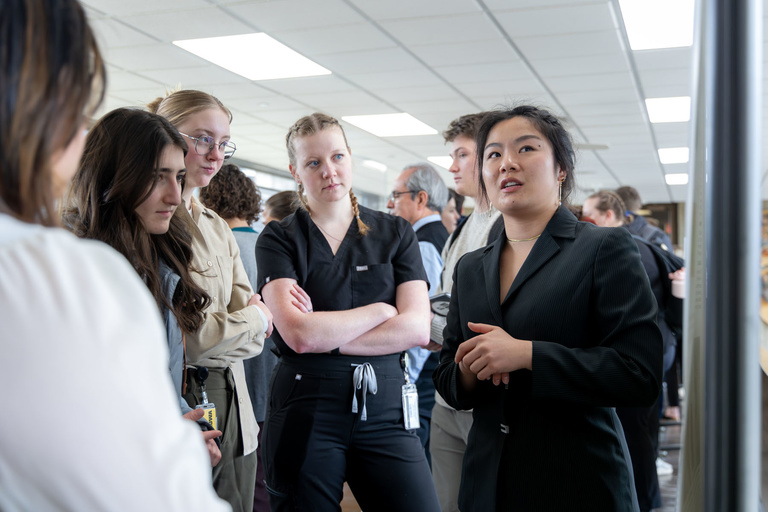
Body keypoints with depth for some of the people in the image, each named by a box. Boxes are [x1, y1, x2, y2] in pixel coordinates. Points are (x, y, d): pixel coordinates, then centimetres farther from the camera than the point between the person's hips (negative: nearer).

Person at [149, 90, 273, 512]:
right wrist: (255, 318, -2)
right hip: (183, 413, -8)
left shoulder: (217, 227, 15)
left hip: (233, 411, 8)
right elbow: (186, 338, -19)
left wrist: (209, 338, -11)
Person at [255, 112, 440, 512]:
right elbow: (298, 334, -14)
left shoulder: (395, 233, 8)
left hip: (385, 410, 2)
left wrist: (325, 336, -10)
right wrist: (381, 309, -5)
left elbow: (417, 328, -4)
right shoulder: (279, 239, 1)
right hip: (305, 413, -1)